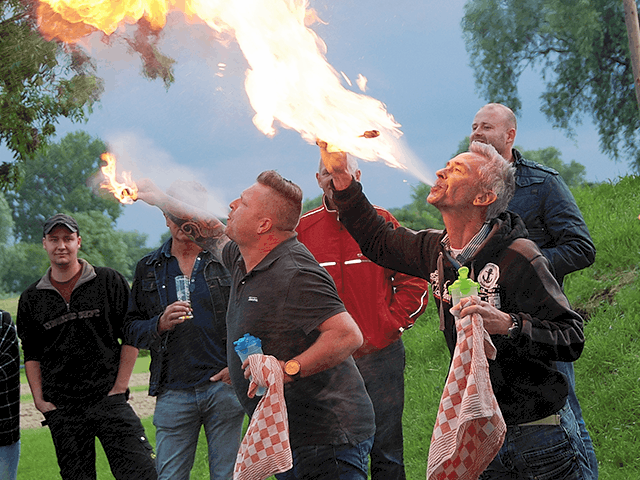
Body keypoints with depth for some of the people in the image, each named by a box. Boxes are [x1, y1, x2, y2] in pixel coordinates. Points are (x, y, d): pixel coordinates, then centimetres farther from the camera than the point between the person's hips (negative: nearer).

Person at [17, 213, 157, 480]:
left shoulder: (110, 282, 3)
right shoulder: (31, 299, 9)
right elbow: (32, 355, 14)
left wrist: (120, 387, -2)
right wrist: (39, 399, 3)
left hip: (109, 400, -2)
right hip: (61, 411, 2)